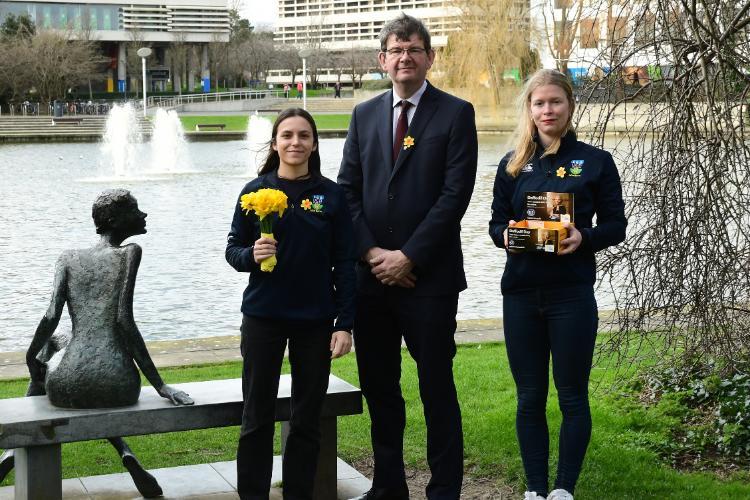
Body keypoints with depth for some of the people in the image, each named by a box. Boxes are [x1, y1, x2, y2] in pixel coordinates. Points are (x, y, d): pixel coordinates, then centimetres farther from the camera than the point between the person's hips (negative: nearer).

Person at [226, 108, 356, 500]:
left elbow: (344, 264, 0)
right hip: (263, 316, 0)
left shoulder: (331, 195, 0)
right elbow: (232, 249, 4)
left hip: (315, 319, 0)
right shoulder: (255, 191, 0)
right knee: (257, 418, 6)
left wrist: (344, 324, -5)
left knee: (307, 420, 9)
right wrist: (251, 255, -19)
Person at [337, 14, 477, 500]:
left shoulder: (456, 113, -2)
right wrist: (371, 252, -6)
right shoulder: (365, 114, 12)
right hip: (372, 274, 5)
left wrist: (408, 257, -13)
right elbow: (348, 190, 8)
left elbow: (455, 194, -10)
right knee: (378, 386, 11)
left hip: (428, 276, -5)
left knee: (437, 386, 2)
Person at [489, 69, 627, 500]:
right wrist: (506, 235, -12)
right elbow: (496, 223, 11)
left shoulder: (596, 161, 0)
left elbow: (616, 225, 1)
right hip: (521, 292, 3)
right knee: (529, 397, 8)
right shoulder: (512, 165, 8)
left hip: (572, 293, -3)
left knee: (572, 396, 4)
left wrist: (584, 238, -19)